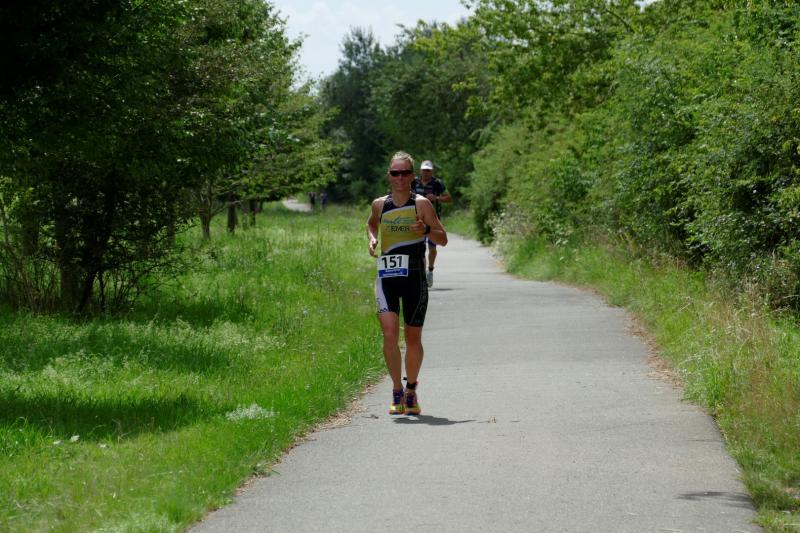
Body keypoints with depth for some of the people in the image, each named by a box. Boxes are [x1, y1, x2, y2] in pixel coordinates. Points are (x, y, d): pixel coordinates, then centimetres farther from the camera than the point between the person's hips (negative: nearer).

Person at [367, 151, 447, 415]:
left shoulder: (421, 204, -1)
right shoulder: (379, 205, 6)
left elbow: (443, 239, 0)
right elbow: (371, 223, 30)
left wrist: (426, 230, -20)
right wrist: (372, 239, 9)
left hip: (414, 277, -1)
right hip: (387, 276, 1)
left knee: (413, 338, 7)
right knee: (389, 333, -15)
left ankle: (411, 391, 26)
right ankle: (397, 392, -6)